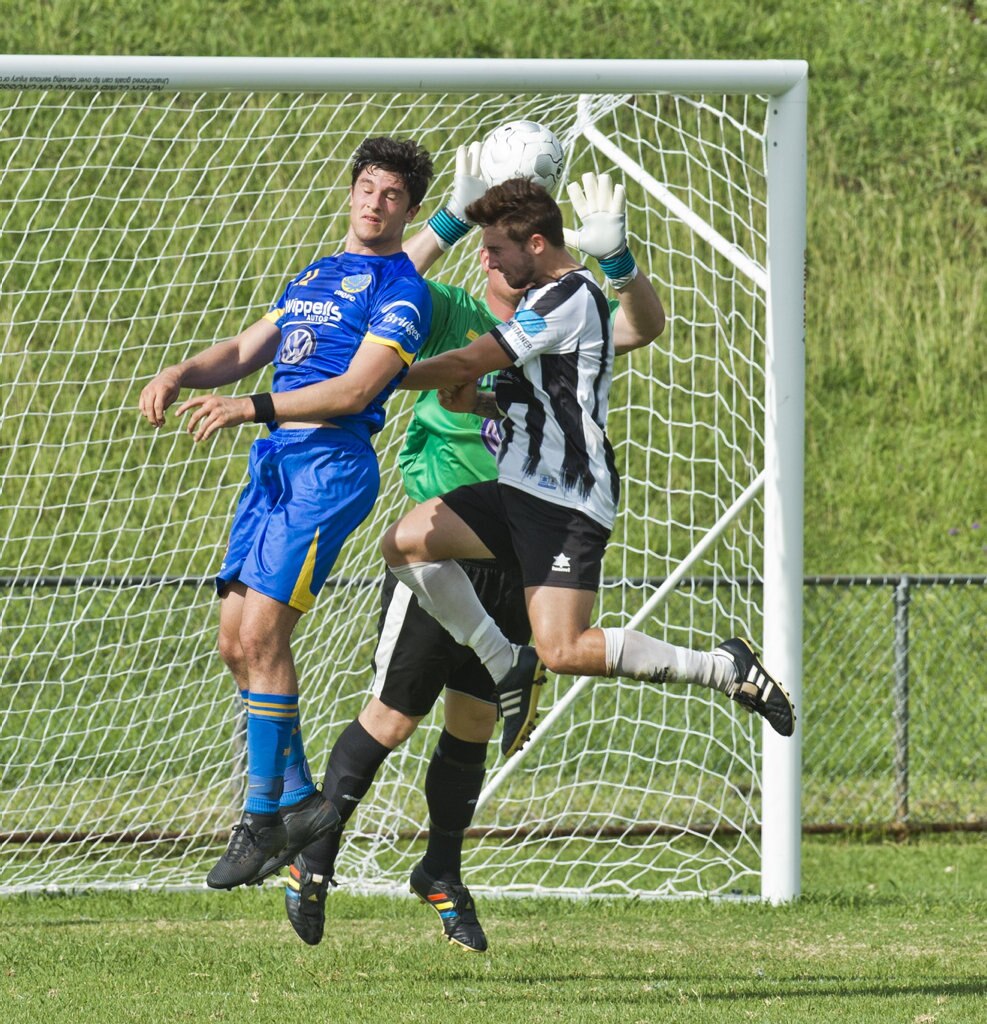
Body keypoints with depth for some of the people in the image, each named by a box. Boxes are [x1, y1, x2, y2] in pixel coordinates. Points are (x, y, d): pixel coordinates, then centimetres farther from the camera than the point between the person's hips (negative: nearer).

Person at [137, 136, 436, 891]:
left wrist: (251, 409, -22)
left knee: (261, 634, -16)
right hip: (274, 463, 8)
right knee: (235, 640, 5)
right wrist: (183, 373, 1)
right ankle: (302, 799, 16)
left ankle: (263, 816, -10)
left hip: (331, 466, -8)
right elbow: (247, 350, 22)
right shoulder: (315, 276, 23)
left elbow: (355, 389, -14)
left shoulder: (399, 289, -3)